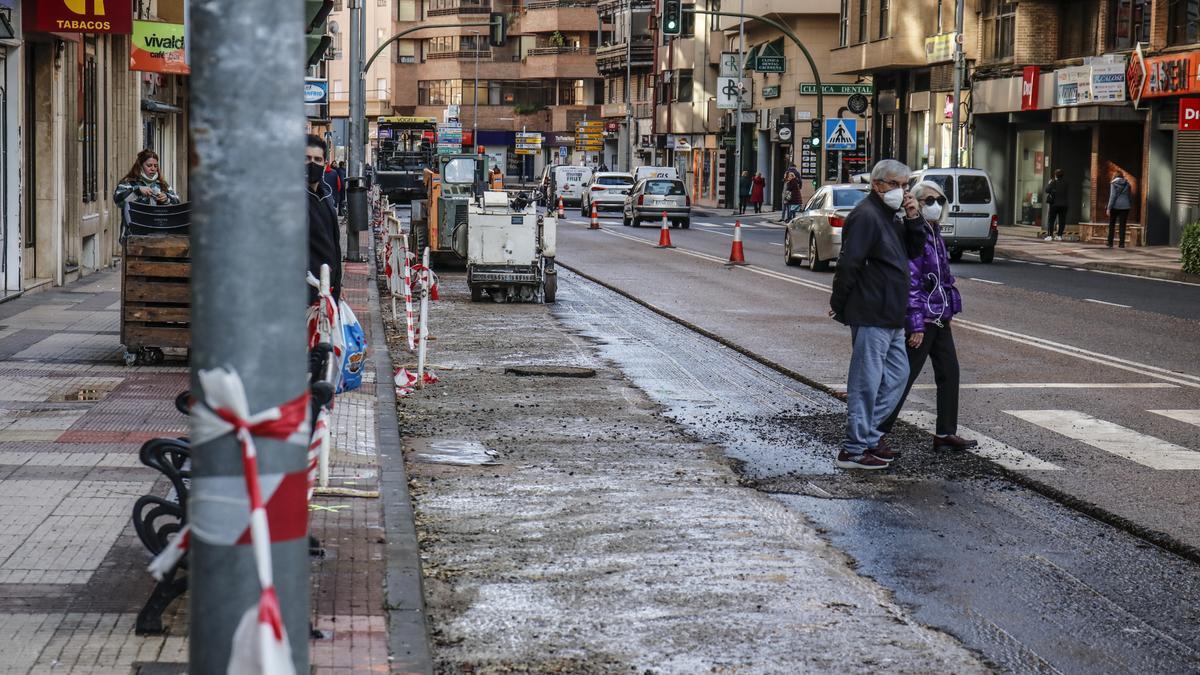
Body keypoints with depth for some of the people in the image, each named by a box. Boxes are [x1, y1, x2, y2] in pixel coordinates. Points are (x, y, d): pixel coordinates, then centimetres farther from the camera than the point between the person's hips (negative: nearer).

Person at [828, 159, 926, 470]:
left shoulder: (891, 216, 17)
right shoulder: (866, 216, -15)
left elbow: (915, 251, 17)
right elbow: (848, 264, -20)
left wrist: (913, 220, 2)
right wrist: (838, 305, -14)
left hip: (890, 317, 10)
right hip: (870, 316, -10)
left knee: (898, 373, 17)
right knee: (866, 382, -6)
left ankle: (867, 435, 22)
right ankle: (855, 450, -1)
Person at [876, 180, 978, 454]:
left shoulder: (934, 233, 13)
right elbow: (910, 282, -20)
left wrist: (948, 311, 21)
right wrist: (916, 325, -22)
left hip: (940, 317, 9)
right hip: (920, 319, -9)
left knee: (949, 371, 11)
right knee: (904, 377, -5)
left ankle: (946, 433, 19)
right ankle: (877, 433, 1)